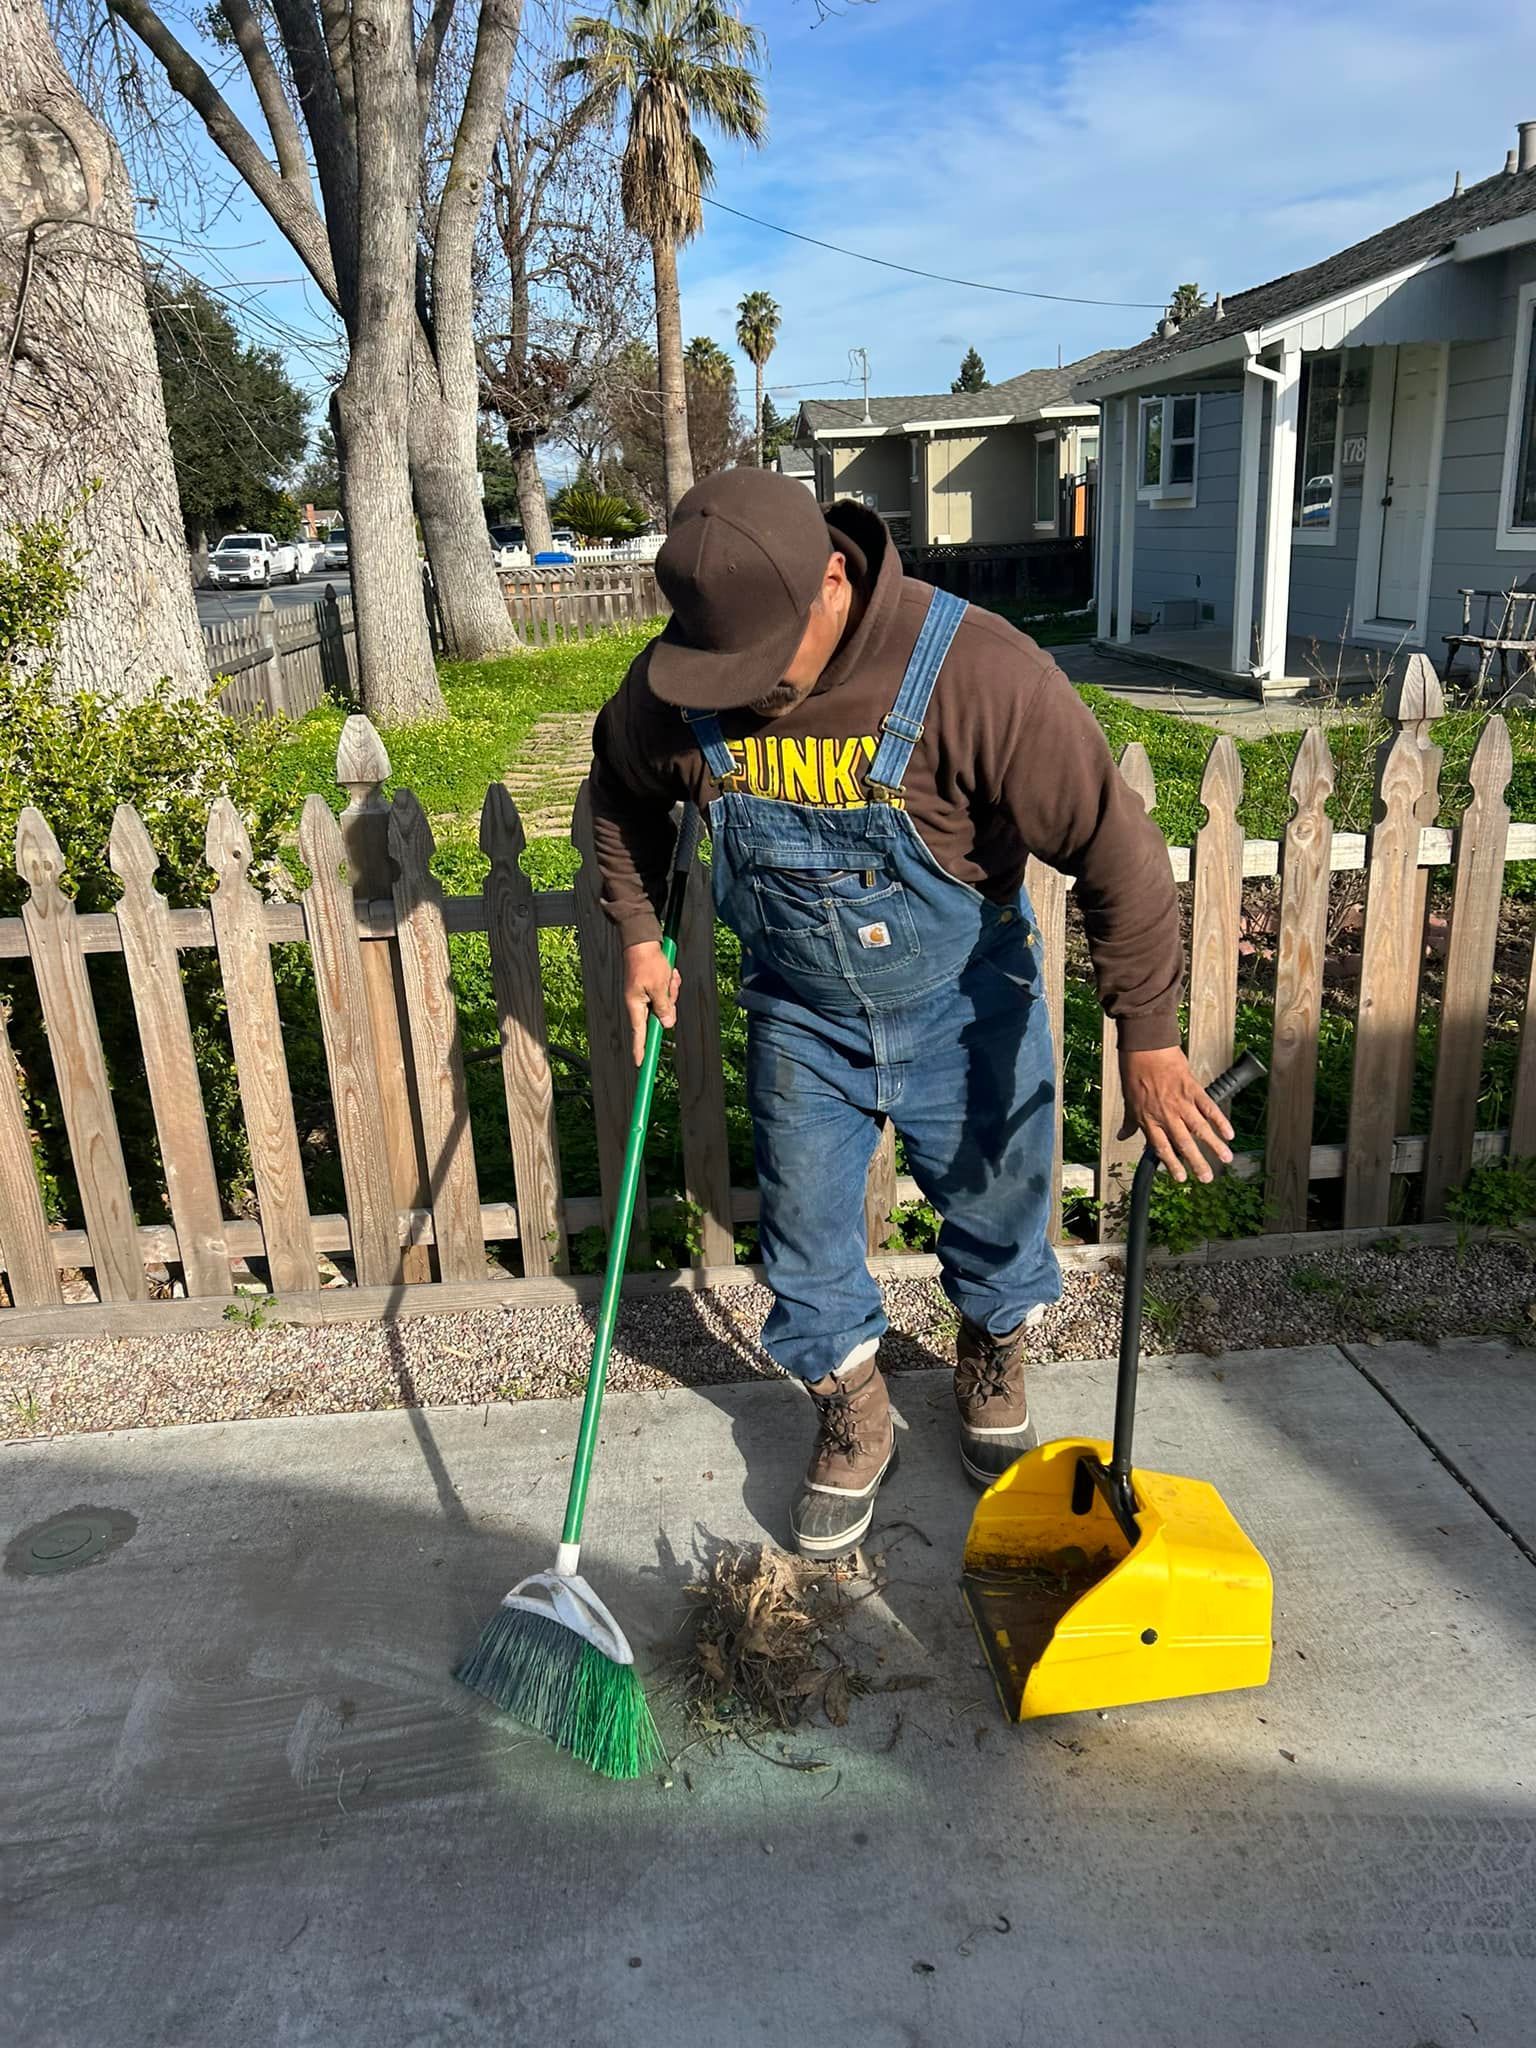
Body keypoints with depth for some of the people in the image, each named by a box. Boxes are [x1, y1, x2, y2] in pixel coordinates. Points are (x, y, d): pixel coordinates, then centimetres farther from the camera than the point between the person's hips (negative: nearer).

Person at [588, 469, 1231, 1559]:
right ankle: (853, 1415, 38)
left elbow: (1116, 845, -25)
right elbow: (623, 794, 6)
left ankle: (993, 1359, 49)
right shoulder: (672, 688, -18)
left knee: (996, 1206, 17)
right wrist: (641, 936, 2)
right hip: (800, 1018, 2)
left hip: (963, 1005, -2)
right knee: (806, 1232, 11)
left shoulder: (976, 671, -31)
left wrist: (1149, 1039, -24)